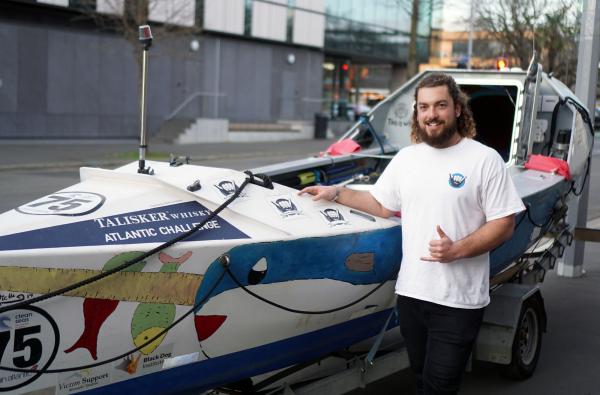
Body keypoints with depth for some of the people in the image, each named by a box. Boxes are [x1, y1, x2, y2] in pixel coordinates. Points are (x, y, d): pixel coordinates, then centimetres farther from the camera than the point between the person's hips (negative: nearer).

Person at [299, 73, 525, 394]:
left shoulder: (485, 159, -6)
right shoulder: (405, 158, 10)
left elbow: (504, 225, -7)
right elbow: (382, 206, 20)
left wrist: (458, 249, -20)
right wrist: (336, 193, 13)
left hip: (459, 301, -5)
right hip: (411, 293, 5)